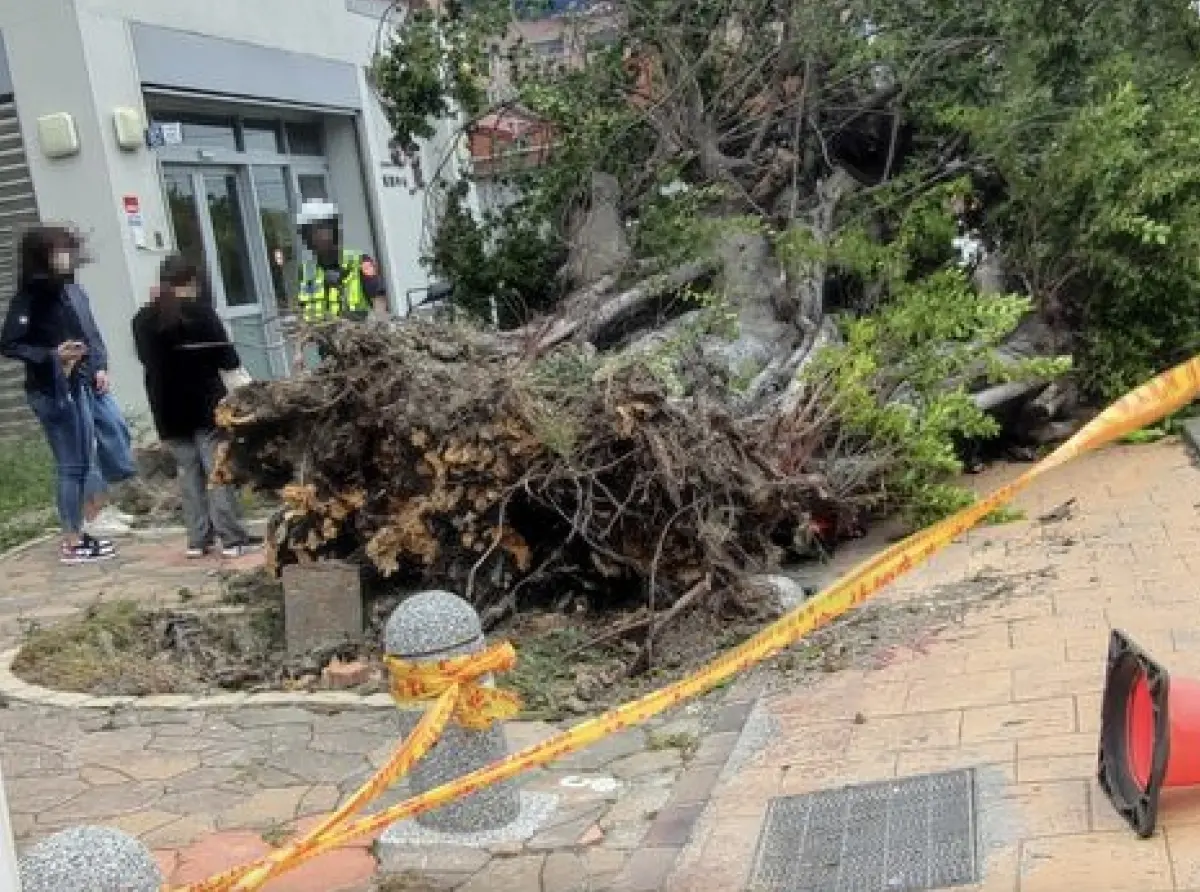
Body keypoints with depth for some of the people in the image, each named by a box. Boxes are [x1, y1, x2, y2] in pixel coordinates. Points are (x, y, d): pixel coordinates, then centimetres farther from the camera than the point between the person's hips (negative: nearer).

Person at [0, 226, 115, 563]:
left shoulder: (57, 291, 9)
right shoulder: (29, 296, -12)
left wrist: (85, 360, 3)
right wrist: (52, 355, -24)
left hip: (75, 386, 8)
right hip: (51, 391, -8)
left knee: (82, 461, 13)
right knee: (70, 465, -3)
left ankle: (77, 532, 24)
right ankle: (71, 543, 5)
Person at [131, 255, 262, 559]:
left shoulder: (143, 318, 5)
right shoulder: (200, 311, -8)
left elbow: (145, 358, 17)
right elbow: (227, 357, -9)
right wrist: (233, 362, 14)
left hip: (167, 408, 4)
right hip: (205, 402, -4)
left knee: (189, 470, 10)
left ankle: (198, 539, 9)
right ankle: (233, 538, -4)